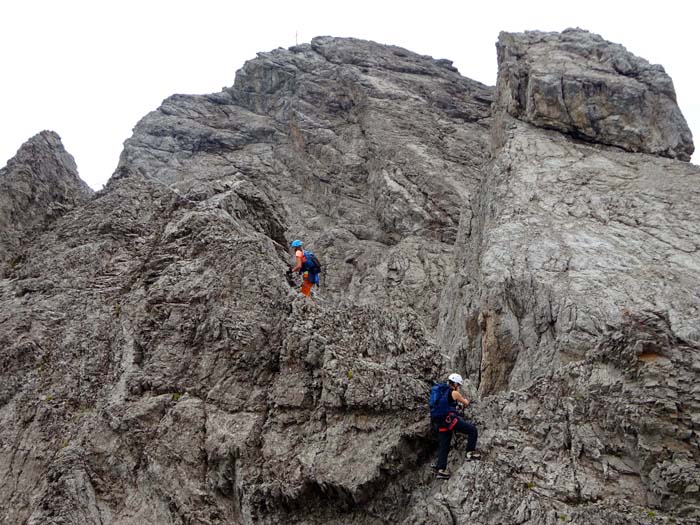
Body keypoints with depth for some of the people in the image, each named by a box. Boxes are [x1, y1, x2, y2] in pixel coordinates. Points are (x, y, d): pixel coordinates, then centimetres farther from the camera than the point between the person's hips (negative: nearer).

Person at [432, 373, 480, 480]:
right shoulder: (454, 393, -1)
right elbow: (466, 403, 13)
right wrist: (465, 400, 36)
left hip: (440, 422, 8)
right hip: (450, 419, -8)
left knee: (444, 446, 10)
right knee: (472, 430, -1)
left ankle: (440, 469, 6)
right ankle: (470, 452, -2)